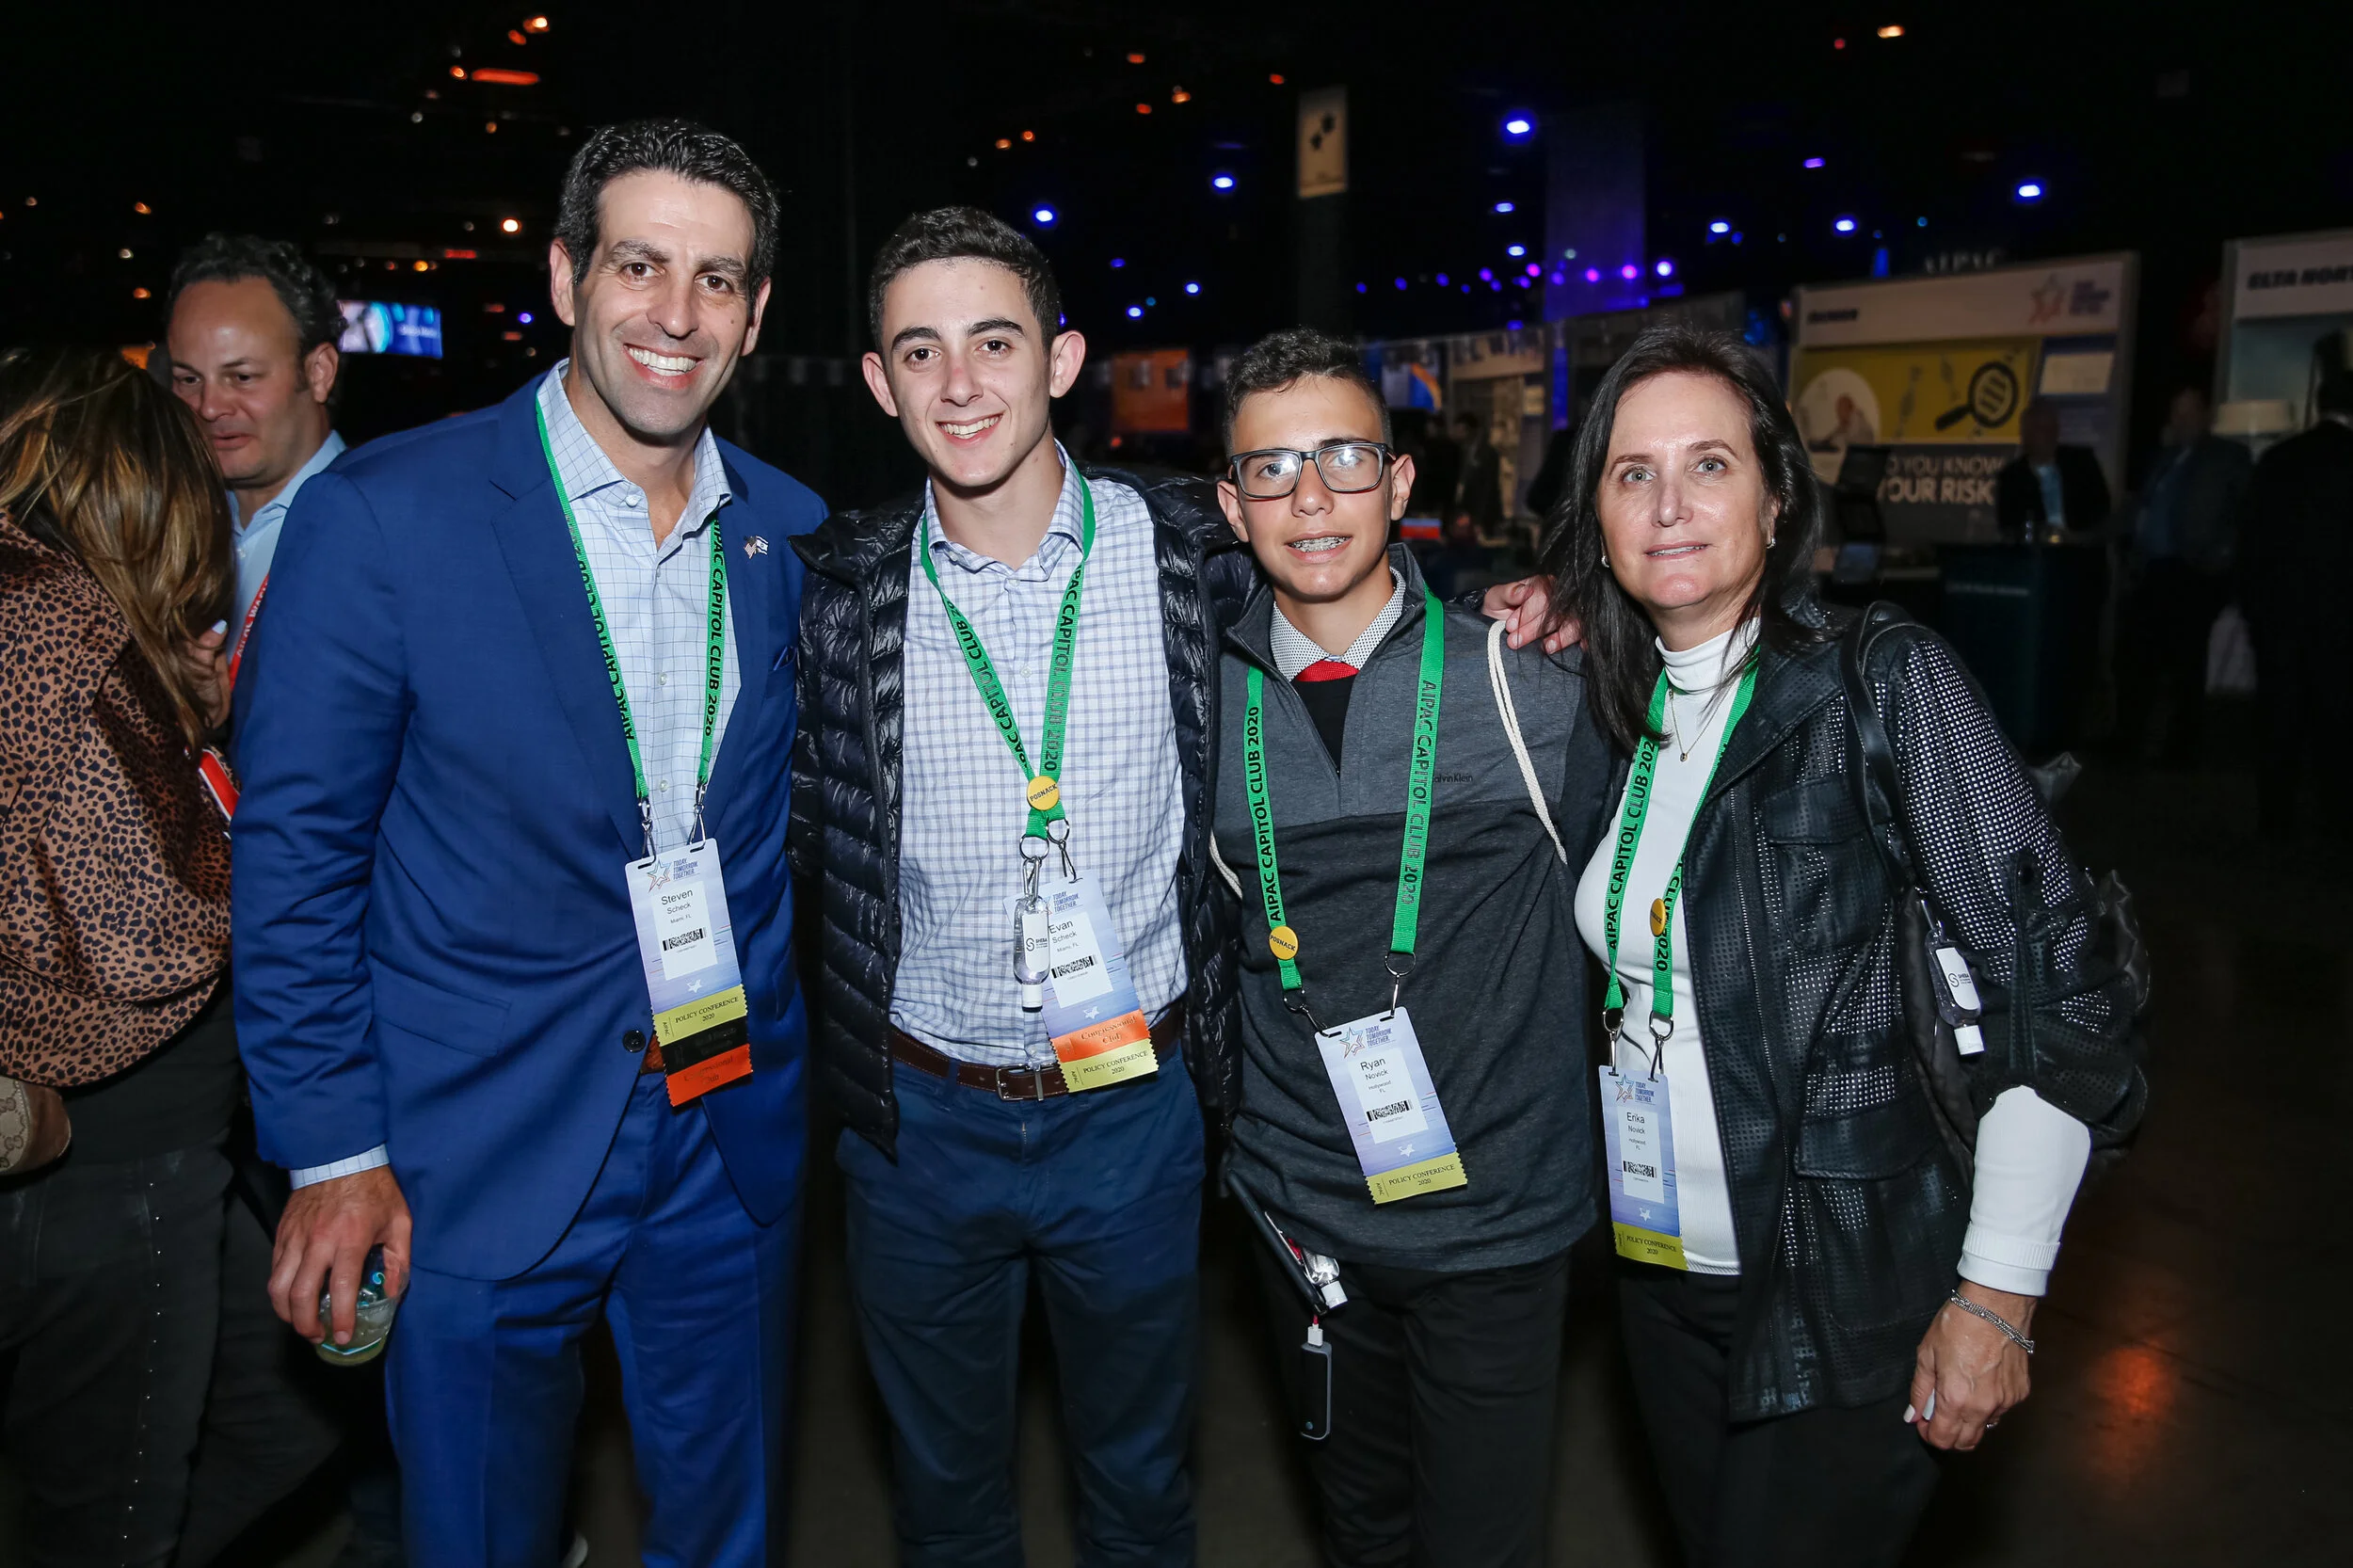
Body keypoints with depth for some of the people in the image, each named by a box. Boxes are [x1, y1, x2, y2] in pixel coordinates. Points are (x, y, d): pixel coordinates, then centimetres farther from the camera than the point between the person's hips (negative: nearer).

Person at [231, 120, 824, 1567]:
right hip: (479, 1158, -3)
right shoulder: (379, 518, -12)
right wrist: (333, 1149, -9)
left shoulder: (792, 533, 1)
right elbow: (297, 851, -8)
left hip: (736, 1136, 4)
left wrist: (800, 1053, 7)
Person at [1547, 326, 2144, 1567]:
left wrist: (1996, 1297, -15)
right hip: (1659, 1268, 6)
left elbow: (2050, 995, -14)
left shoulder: (1884, 684, -14)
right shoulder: (1613, 707, 3)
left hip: (1847, 1290, -5)